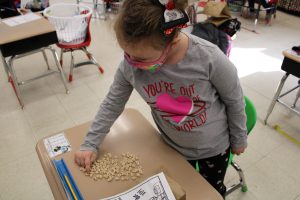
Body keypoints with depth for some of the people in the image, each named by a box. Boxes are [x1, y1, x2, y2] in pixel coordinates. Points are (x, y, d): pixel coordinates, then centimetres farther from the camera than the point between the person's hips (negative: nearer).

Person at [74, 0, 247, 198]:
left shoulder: (208, 57, -33)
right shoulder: (131, 65, -25)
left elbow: (234, 100, -15)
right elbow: (112, 104, -8)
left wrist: (238, 139, -1)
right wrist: (90, 144, -6)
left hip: (214, 145, -1)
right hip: (174, 146, 2)